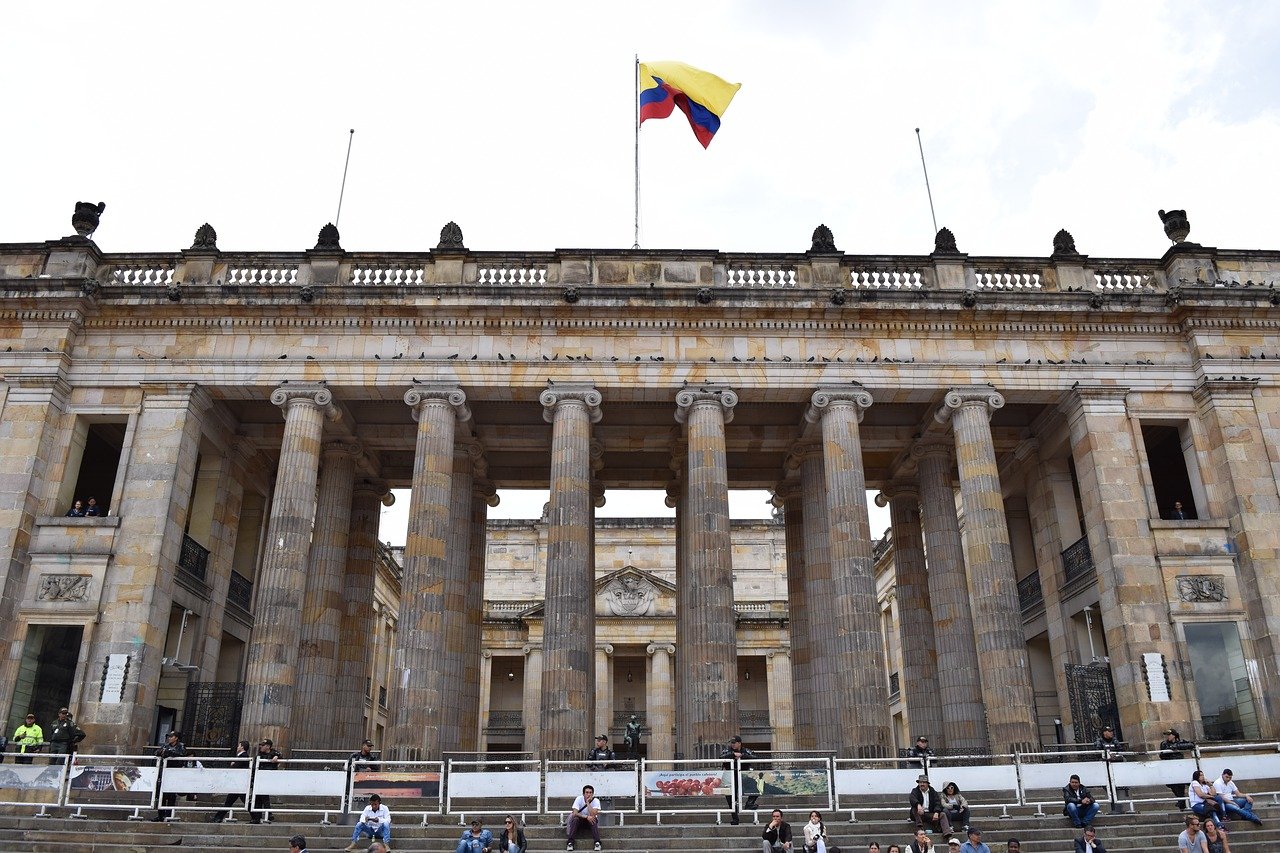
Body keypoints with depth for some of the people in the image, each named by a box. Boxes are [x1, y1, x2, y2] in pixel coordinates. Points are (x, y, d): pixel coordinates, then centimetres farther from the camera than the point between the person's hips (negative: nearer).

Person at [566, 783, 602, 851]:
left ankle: (597, 842, -32)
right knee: (575, 819, -32)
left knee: (594, 819, -34)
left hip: (591, 820, -1)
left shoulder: (596, 801, -19)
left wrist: (588, 802, -33)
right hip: (580, 820, 1)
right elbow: (575, 813, -27)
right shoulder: (579, 799, -18)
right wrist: (586, 816, -38)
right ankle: (570, 842, -29)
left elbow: (593, 815, -32)